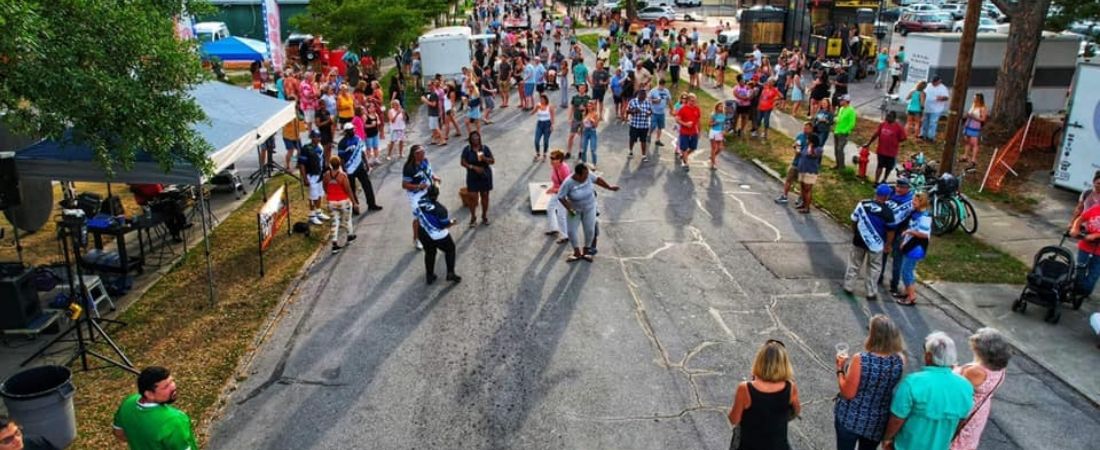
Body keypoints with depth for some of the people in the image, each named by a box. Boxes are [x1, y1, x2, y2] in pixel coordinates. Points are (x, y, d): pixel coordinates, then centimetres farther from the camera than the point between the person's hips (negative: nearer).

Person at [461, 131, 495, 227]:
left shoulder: (485, 148, -3)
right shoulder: (467, 149, -6)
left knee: (485, 196, 10)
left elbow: (492, 161, -3)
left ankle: (484, 216, 26)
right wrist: (474, 167, -21)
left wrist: (485, 158, -24)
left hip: (485, 176, 1)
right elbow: (463, 162, -8)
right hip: (472, 177, -1)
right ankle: (473, 217, 15)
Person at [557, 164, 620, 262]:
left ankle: (586, 252, 26)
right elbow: (560, 197, -22)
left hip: (589, 208, 2)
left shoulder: (587, 175, -20)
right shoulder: (568, 183, -30)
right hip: (575, 209, -2)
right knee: (572, 230, 2)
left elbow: (597, 179, -1)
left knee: (590, 230, 5)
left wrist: (609, 187, 8)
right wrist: (569, 209, -26)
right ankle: (577, 253, 23)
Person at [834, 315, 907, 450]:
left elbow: (848, 393, -19)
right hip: (877, 422, 3)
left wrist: (840, 369, -7)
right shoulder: (900, 360, -15)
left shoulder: (860, 360, -28)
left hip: (850, 418, -3)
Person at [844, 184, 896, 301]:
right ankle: (871, 293, 20)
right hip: (875, 244, -2)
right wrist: (888, 245, 5)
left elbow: (854, 221, 3)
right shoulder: (887, 212, -16)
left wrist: (854, 234, 19)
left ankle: (848, 287, 26)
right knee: (874, 268, 14)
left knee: (854, 264, 18)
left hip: (859, 241, 2)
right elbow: (890, 231, -9)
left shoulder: (862, 204, -8)